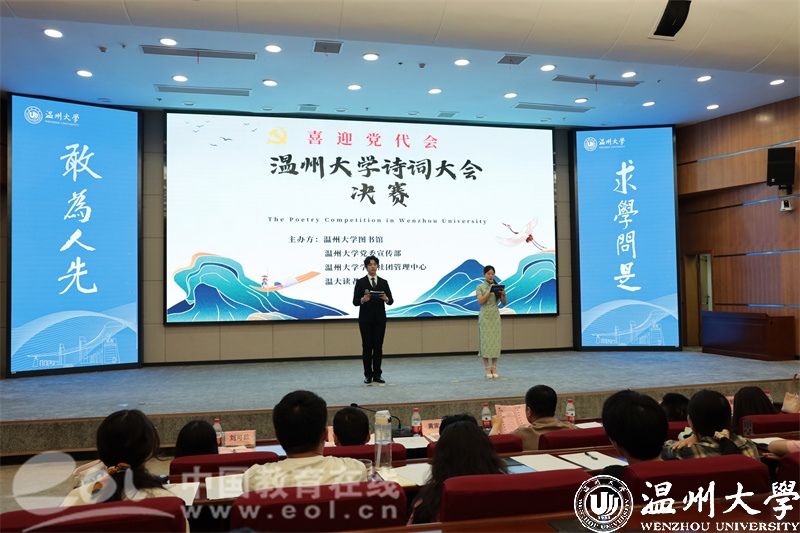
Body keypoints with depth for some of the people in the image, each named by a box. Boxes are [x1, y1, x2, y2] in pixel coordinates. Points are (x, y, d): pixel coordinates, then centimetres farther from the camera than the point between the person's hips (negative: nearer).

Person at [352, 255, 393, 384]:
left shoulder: (384, 282, 6)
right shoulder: (360, 282, -2)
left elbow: (391, 301, 1)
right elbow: (355, 302, -5)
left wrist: (386, 298, -20)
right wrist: (363, 299, -25)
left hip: (380, 318, 2)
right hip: (365, 318, -2)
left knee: (378, 346, 4)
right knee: (367, 346, 1)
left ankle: (377, 375, 12)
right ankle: (368, 375, 10)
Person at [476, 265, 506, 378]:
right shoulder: (480, 287, 1)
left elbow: (504, 303, 5)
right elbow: (480, 301, -12)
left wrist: (503, 294, -15)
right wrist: (489, 291, -21)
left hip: (495, 316, 3)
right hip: (485, 316, -3)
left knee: (496, 341, 0)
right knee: (485, 341, -5)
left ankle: (494, 368, 7)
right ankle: (487, 369, 0)